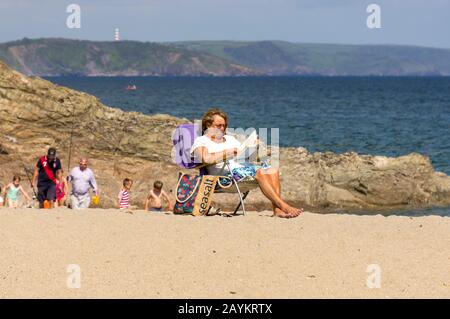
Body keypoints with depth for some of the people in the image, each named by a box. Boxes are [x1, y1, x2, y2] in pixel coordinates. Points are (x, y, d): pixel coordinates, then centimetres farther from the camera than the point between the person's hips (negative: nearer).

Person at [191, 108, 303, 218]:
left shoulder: (230, 139, 33)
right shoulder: (201, 141, 11)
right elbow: (206, 159, -12)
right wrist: (229, 152, -14)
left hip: (243, 166, 7)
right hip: (225, 171, -7)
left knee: (272, 171, -21)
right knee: (260, 173, -31)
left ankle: (277, 209, -35)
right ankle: (284, 206, -37)